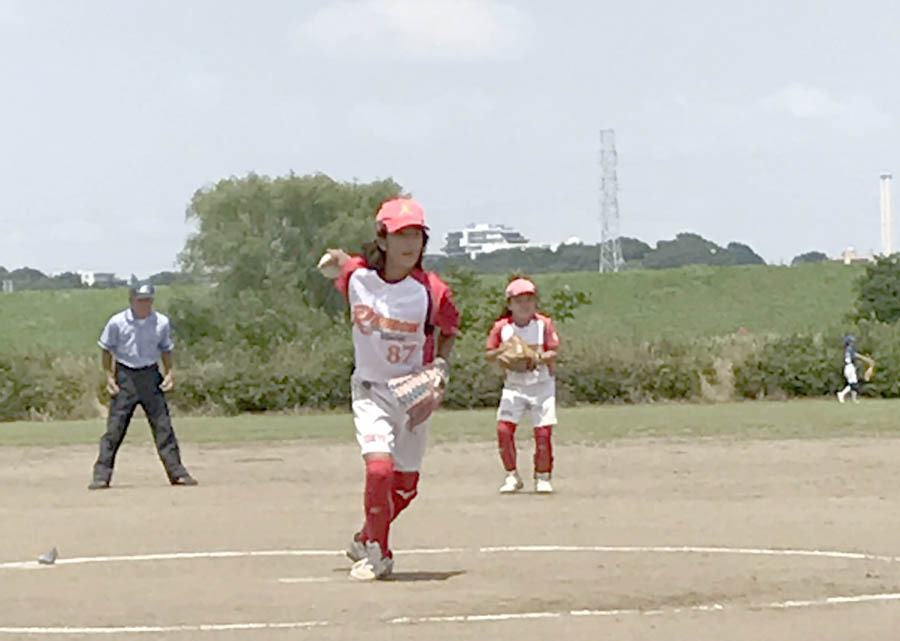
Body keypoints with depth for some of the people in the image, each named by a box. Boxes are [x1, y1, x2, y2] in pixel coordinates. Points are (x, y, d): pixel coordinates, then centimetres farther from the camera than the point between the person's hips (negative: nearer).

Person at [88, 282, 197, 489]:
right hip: (125, 376, -2)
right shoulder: (117, 323, -6)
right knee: (114, 428, -5)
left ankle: (177, 472, 7)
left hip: (151, 375, 2)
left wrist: (169, 372, 1)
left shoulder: (162, 323, 0)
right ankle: (101, 476, -3)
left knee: (163, 426, 2)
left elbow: (166, 349, 14)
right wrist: (109, 376, -4)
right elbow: (107, 349, 4)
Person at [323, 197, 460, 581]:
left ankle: (367, 539, 36)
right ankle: (377, 554, -2)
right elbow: (339, 259, 13)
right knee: (379, 467, -21)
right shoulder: (356, 275, -12)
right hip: (370, 390, -1)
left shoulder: (432, 291, -15)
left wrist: (440, 366, -10)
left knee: (406, 485, 7)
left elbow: (449, 329, 2)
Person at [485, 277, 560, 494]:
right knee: (504, 428, -11)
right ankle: (512, 476, 4)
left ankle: (542, 477, 10)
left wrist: (539, 358, -25)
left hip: (542, 384, -1)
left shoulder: (544, 324, -5)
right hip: (514, 385, 1)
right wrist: (501, 352, -18)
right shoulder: (501, 327, -2)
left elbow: (554, 352, -7)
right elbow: (488, 354, 3)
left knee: (543, 431, -7)